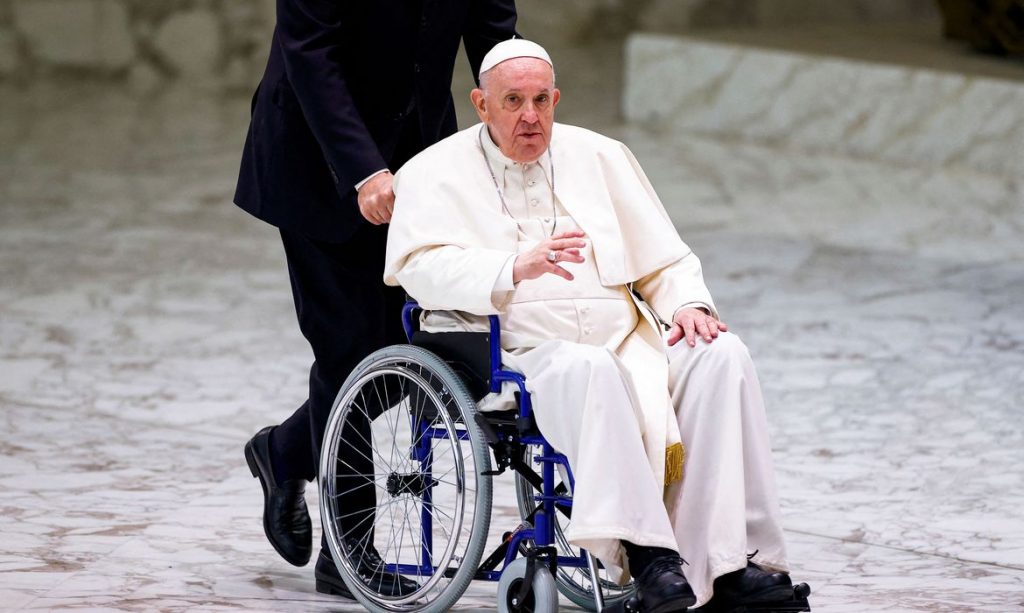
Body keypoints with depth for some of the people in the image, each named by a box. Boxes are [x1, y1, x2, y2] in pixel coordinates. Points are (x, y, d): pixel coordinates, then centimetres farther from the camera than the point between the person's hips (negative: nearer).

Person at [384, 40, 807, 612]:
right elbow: (420, 266, -9)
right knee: (587, 369, -38)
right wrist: (515, 268, -24)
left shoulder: (600, 157, 22)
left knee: (722, 355, -22)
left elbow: (665, 259, 21)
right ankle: (644, 552, -43)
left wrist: (689, 304, -1)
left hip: (627, 344, 5)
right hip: (521, 351, -5)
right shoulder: (436, 173, 9)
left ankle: (732, 562, -30)